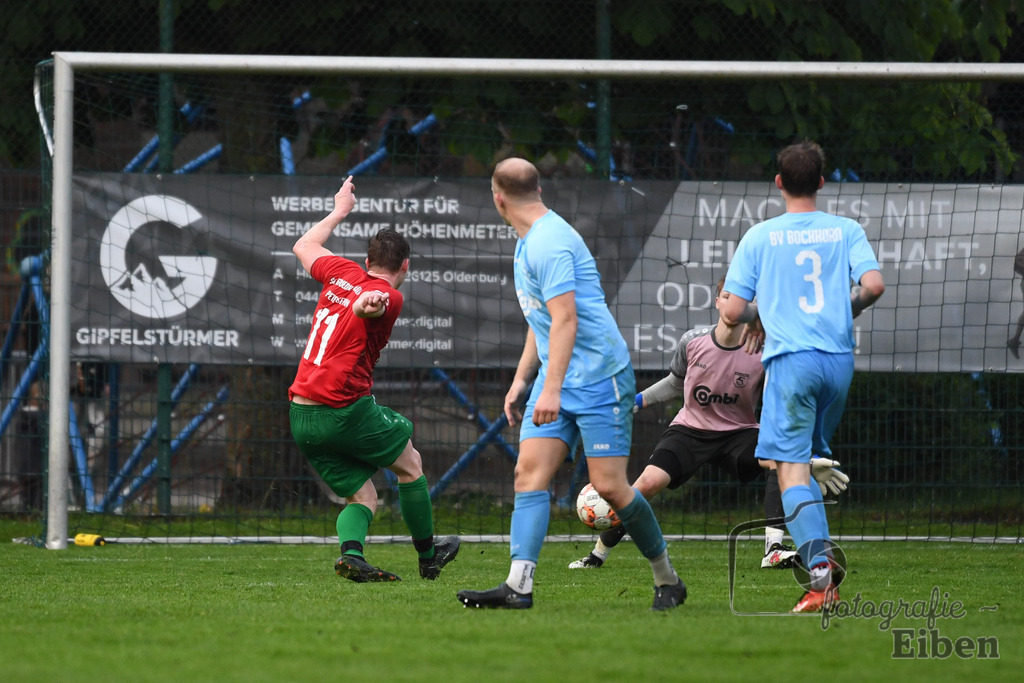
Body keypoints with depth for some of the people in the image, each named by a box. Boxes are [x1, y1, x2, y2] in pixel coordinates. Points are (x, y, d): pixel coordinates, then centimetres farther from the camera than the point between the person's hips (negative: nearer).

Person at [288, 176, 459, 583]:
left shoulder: (344, 273, 12)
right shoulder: (389, 296, -7)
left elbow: (304, 247, 31)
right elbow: (367, 302, -32)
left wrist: (339, 212, 44)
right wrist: (370, 302, -53)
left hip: (300, 417, 7)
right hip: (343, 409, -7)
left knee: (362, 496, 9)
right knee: (410, 464, 17)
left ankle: (352, 553, -19)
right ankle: (428, 556, 26)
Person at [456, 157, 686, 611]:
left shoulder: (549, 242, -18)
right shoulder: (528, 242, 15)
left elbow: (565, 319, -25)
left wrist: (552, 389, -29)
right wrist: (521, 380, 23)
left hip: (599, 377, -9)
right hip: (556, 379, 9)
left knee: (608, 486, -9)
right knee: (529, 472, -6)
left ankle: (667, 579, 9)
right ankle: (518, 586, -16)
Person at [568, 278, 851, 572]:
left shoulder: (763, 354, -16)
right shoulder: (692, 341, -10)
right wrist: (637, 401, 5)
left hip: (739, 432, 0)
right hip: (690, 428, 0)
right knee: (650, 481, -22)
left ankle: (774, 548, -29)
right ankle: (597, 555, -7)